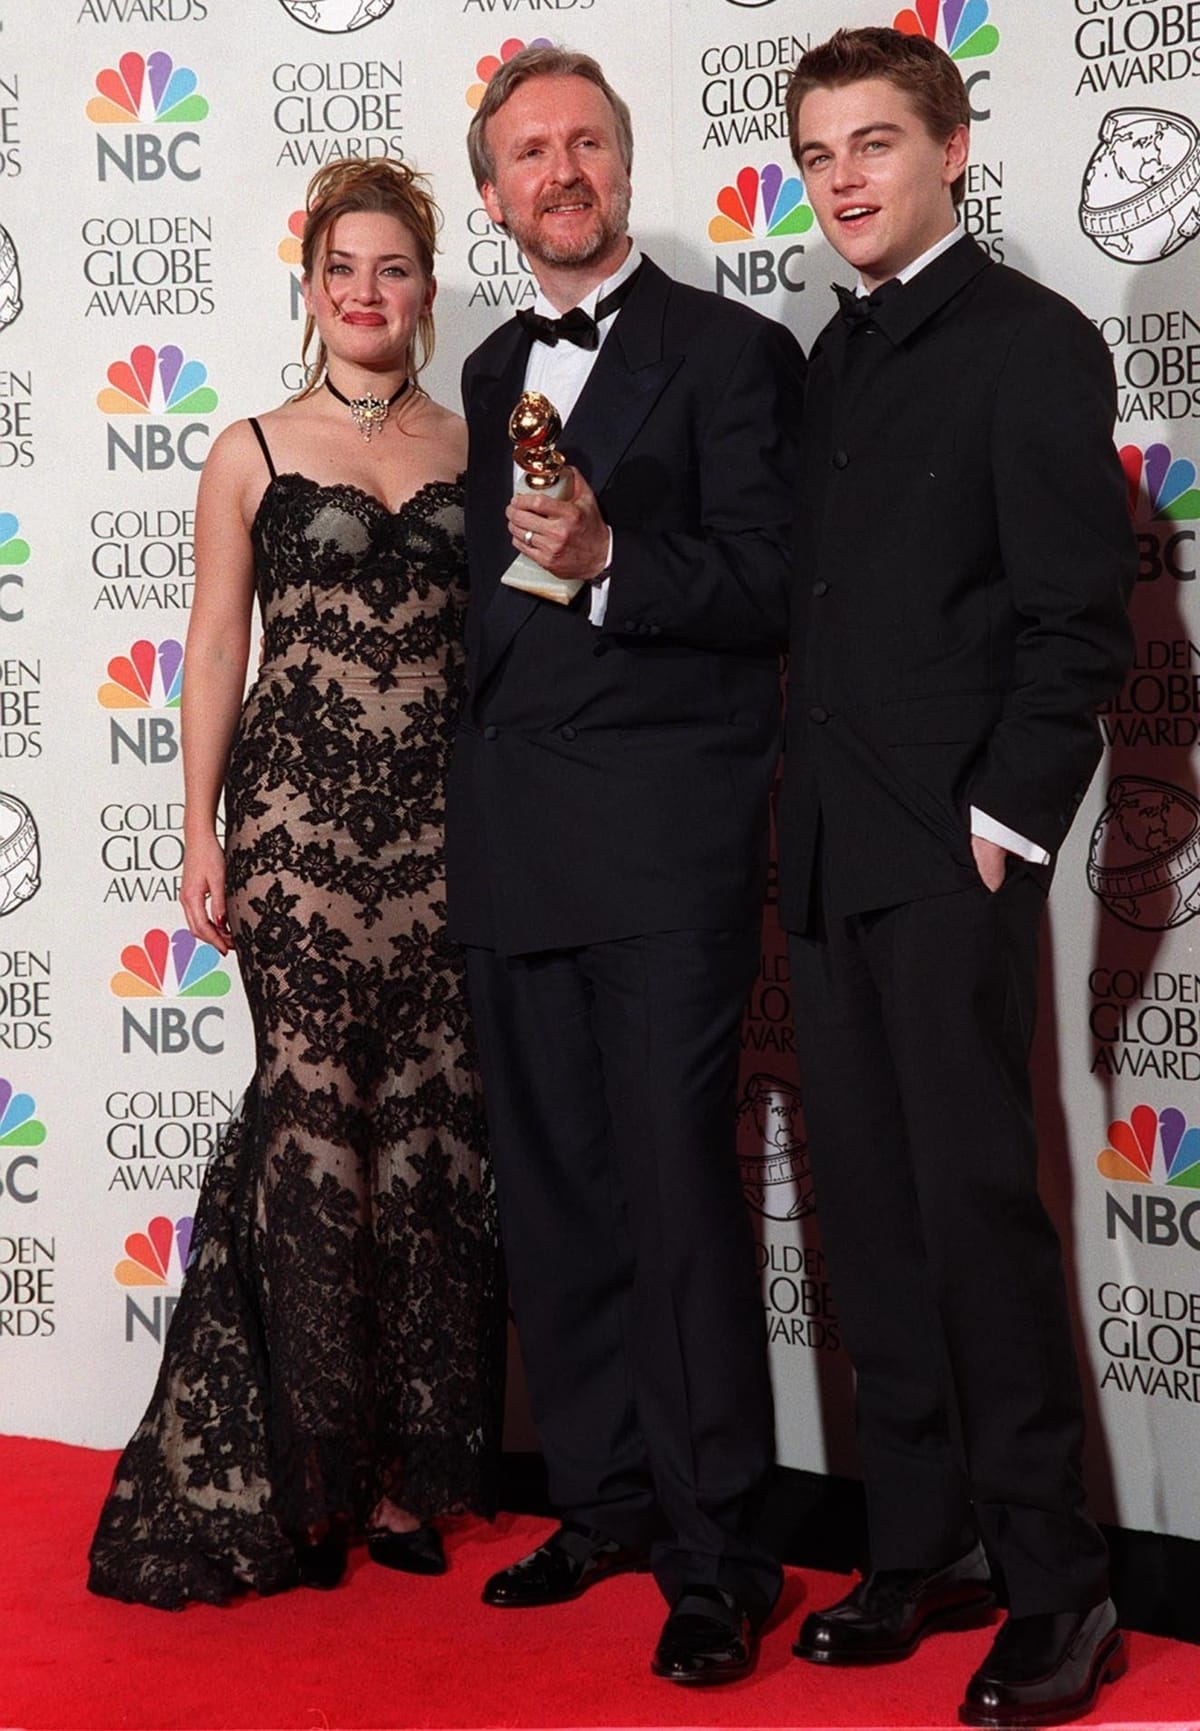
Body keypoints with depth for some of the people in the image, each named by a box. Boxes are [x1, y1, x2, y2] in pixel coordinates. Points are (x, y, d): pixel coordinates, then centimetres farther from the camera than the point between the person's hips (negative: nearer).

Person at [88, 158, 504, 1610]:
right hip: (298, 815, -2)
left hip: (445, 819, 2)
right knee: (317, 1113, -5)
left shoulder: (471, 447, 11)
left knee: (435, 1119, 0)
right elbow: (215, 651, 7)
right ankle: (295, 1475, 7)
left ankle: (406, 1470, 10)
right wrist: (201, 833, 1)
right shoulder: (253, 453, 7)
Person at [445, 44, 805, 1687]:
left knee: (678, 1188, -7)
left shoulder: (730, 351, -2)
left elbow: (771, 587, -9)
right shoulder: (491, 372, 19)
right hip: (512, 841, 7)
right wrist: (471, 789, 15)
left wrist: (609, 558, -23)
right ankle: (604, 1503, 23)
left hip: (665, 840, -6)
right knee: (552, 1191, 10)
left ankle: (715, 1554, 3)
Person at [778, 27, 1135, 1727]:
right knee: (870, 1210, 9)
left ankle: (1056, 1581, 7)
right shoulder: (834, 361, 17)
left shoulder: (1030, 341, -4)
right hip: (830, 857, 7)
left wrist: (1007, 822, -14)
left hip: (952, 854, -7)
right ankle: (927, 1544, 20)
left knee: (977, 1201, -5)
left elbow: (1078, 614, -10)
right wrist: (803, 821, 10)